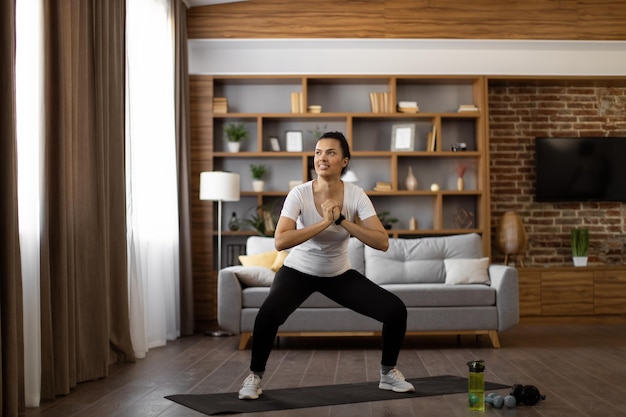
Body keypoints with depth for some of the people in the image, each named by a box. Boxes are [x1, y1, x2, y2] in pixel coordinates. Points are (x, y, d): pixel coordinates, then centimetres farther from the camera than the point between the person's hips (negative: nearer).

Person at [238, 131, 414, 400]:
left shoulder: (356, 195, -17)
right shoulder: (299, 194, -22)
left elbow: (382, 242, -25)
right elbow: (280, 241, -35)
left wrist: (342, 220, -32)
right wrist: (324, 222, -37)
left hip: (340, 275, 3)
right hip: (299, 271, -2)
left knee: (395, 310, -12)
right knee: (268, 314, -33)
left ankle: (388, 373, 13)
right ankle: (255, 376, -6)